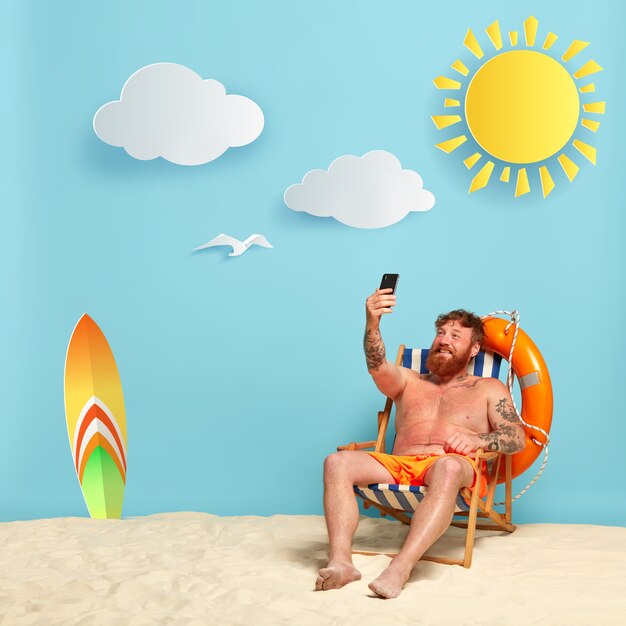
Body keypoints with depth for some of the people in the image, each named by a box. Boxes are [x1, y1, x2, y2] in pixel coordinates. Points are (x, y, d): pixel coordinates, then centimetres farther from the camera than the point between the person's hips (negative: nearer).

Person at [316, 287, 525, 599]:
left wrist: (477, 440, -14)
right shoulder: (408, 381, 27)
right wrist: (372, 324, -18)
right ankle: (340, 561, -38)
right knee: (337, 462, -24)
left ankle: (399, 569, -51)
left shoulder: (488, 389, 23)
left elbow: (518, 438, 9)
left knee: (448, 466, -41)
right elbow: (377, 367, 2)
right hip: (398, 466, 3)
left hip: (452, 466, -3)